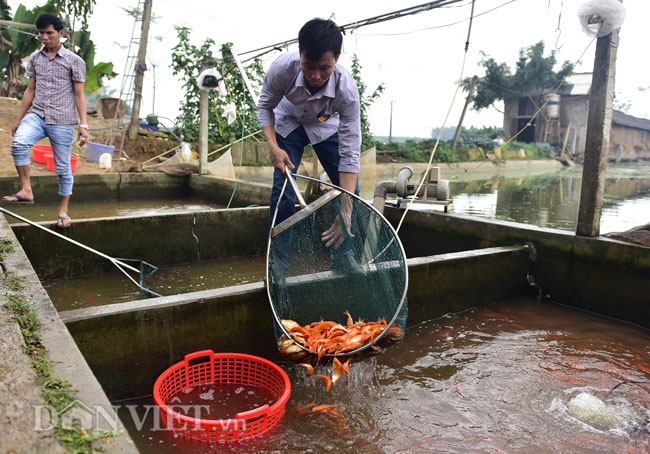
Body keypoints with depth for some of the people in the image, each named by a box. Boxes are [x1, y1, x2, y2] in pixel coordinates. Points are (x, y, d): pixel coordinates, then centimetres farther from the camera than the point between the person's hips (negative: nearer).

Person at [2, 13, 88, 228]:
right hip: (36, 115, 3)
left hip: (62, 121, -3)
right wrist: (18, 119, 16)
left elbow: (79, 95, -1)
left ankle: (63, 210, 15)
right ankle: (26, 190, -17)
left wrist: (83, 125, -7)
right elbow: (30, 91, 17)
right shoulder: (35, 58, 12)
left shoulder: (74, 61, 0)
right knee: (18, 143, -27)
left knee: (62, 168, 2)